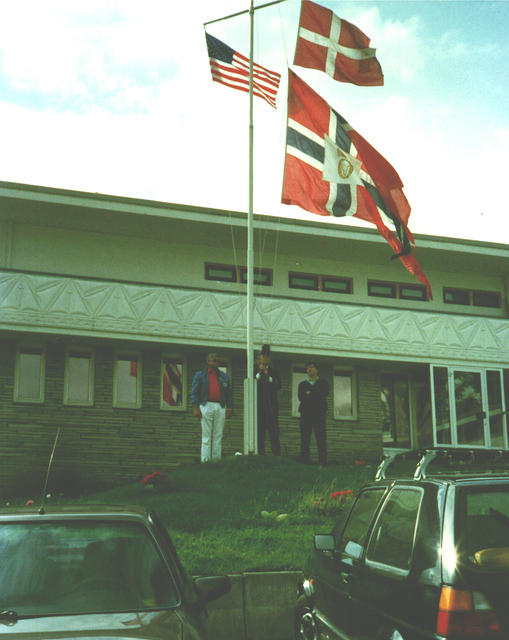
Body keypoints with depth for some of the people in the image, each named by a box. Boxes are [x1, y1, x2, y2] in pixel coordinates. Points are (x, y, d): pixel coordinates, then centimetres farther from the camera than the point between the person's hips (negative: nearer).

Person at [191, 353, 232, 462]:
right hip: (206, 406, -3)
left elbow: (229, 393, 17)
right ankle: (205, 460, -2)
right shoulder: (200, 375, 7)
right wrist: (195, 408, -7)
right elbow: (194, 392, 3)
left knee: (218, 435, 2)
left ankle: (216, 460, 5)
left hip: (221, 407, 3)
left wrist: (229, 408, 7)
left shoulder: (224, 377, 16)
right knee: (206, 435, -3)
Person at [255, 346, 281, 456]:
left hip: (271, 406, 0)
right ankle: (260, 454, 1)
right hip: (257, 405, 0)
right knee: (259, 429, -2)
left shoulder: (274, 372, 13)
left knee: (273, 429, -6)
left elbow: (278, 386, 1)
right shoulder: (254, 371, 10)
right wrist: (259, 373, -6)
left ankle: (277, 454, -6)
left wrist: (268, 376, -9)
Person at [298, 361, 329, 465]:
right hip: (306, 413, 2)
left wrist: (310, 394, -1)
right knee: (305, 438, -6)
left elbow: (324, 394, -3)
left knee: (321, 437, -9)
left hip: (319, 413, -2)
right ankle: (304, 461, -7)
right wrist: (315, 397, -6)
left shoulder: (323, 382, 17)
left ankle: (322, 461, -12)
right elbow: (300, 397, 4)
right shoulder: (302, 384, 21)